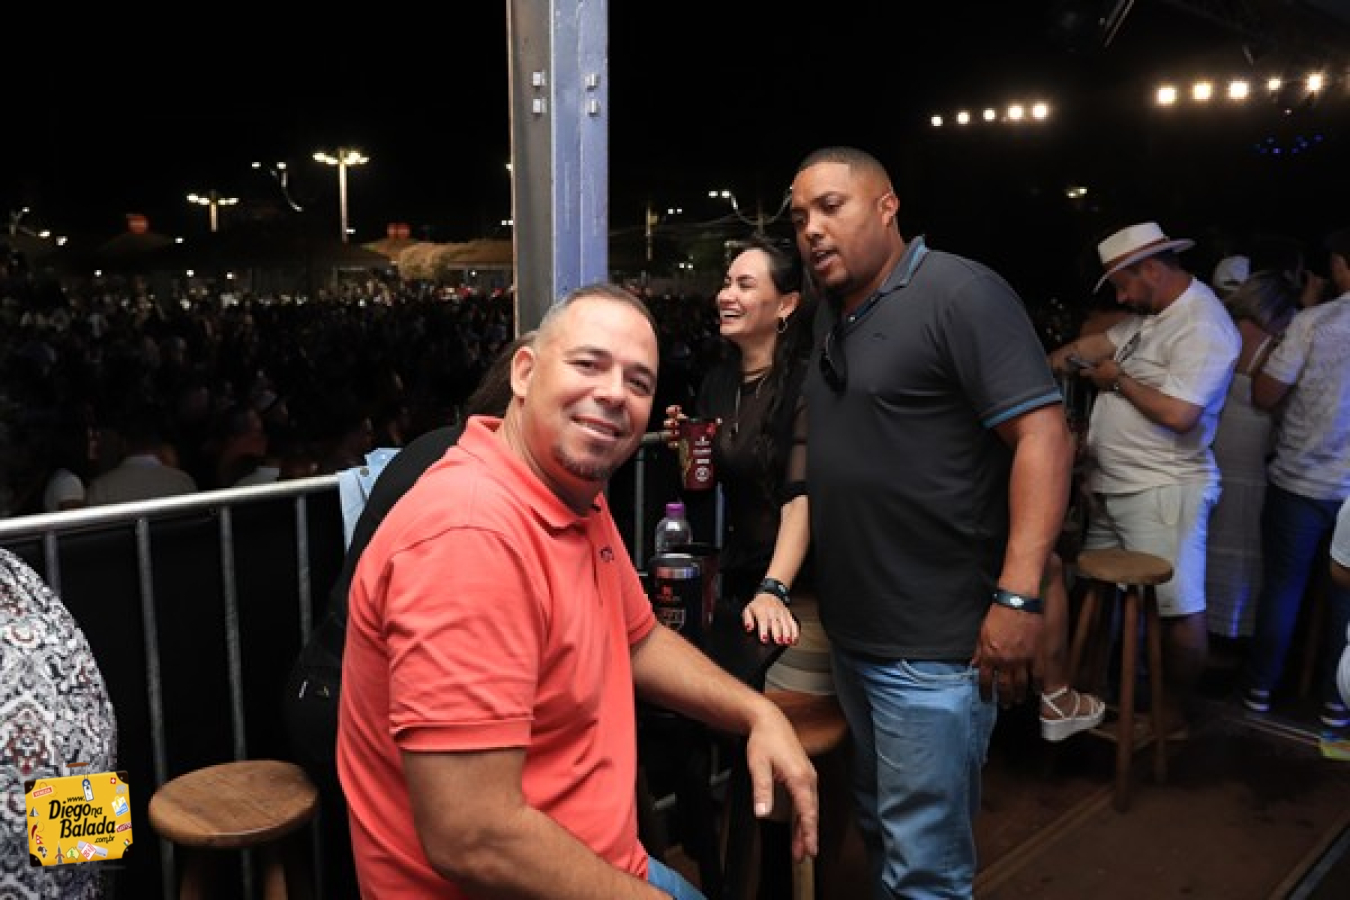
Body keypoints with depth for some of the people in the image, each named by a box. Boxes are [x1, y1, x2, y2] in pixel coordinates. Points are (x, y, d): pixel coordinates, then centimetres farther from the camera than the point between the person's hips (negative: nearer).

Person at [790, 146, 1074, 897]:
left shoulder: (960, 293, -12)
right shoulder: (833, 319, 11)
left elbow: (1045, 436, -19)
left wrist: (1018, 595, -26)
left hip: (934, 644, -8)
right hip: (850, 633, 8)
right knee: (881, 831, 23)